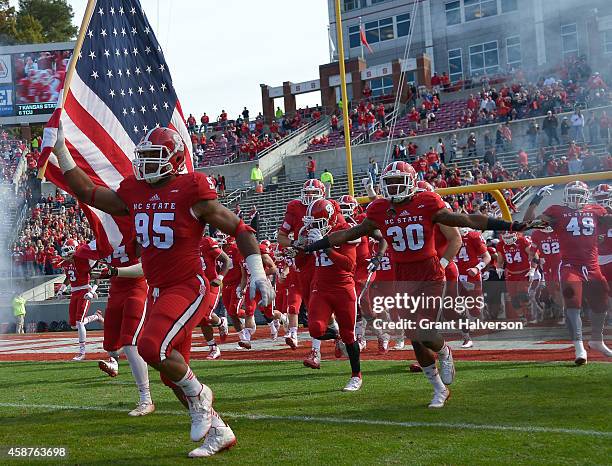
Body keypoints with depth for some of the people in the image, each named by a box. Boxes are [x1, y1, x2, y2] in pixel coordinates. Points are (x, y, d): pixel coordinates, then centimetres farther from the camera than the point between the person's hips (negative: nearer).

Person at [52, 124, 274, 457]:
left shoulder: (192, 193, -12)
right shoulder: (134, 194, 6)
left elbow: (240, 229, -6)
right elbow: (87, 192, 18)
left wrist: (258, 274, -13)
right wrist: (61, 151, 16)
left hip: (189, 289, -8)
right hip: (157, 292, 8)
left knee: (152, 346, -28)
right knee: (172, 374, 11)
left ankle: (198, 395, -1)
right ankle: (218, 432, 27)